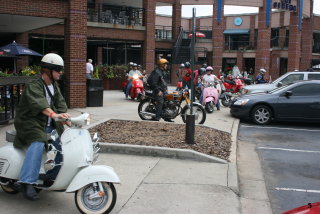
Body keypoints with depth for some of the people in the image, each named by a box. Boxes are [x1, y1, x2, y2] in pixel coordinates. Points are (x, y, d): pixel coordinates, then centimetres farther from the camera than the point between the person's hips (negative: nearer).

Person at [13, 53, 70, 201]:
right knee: (38, 144, -33)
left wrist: (65, 117, -16)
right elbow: (38, 103, -35)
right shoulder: (33, 86, -16)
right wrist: (53, 114, -53)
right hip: (30, 124, -8)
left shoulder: (54, 85, 11)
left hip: (48, 125, 8)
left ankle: (54, 176, 14)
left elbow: (60, 103, 3)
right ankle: (27, 182, -36)